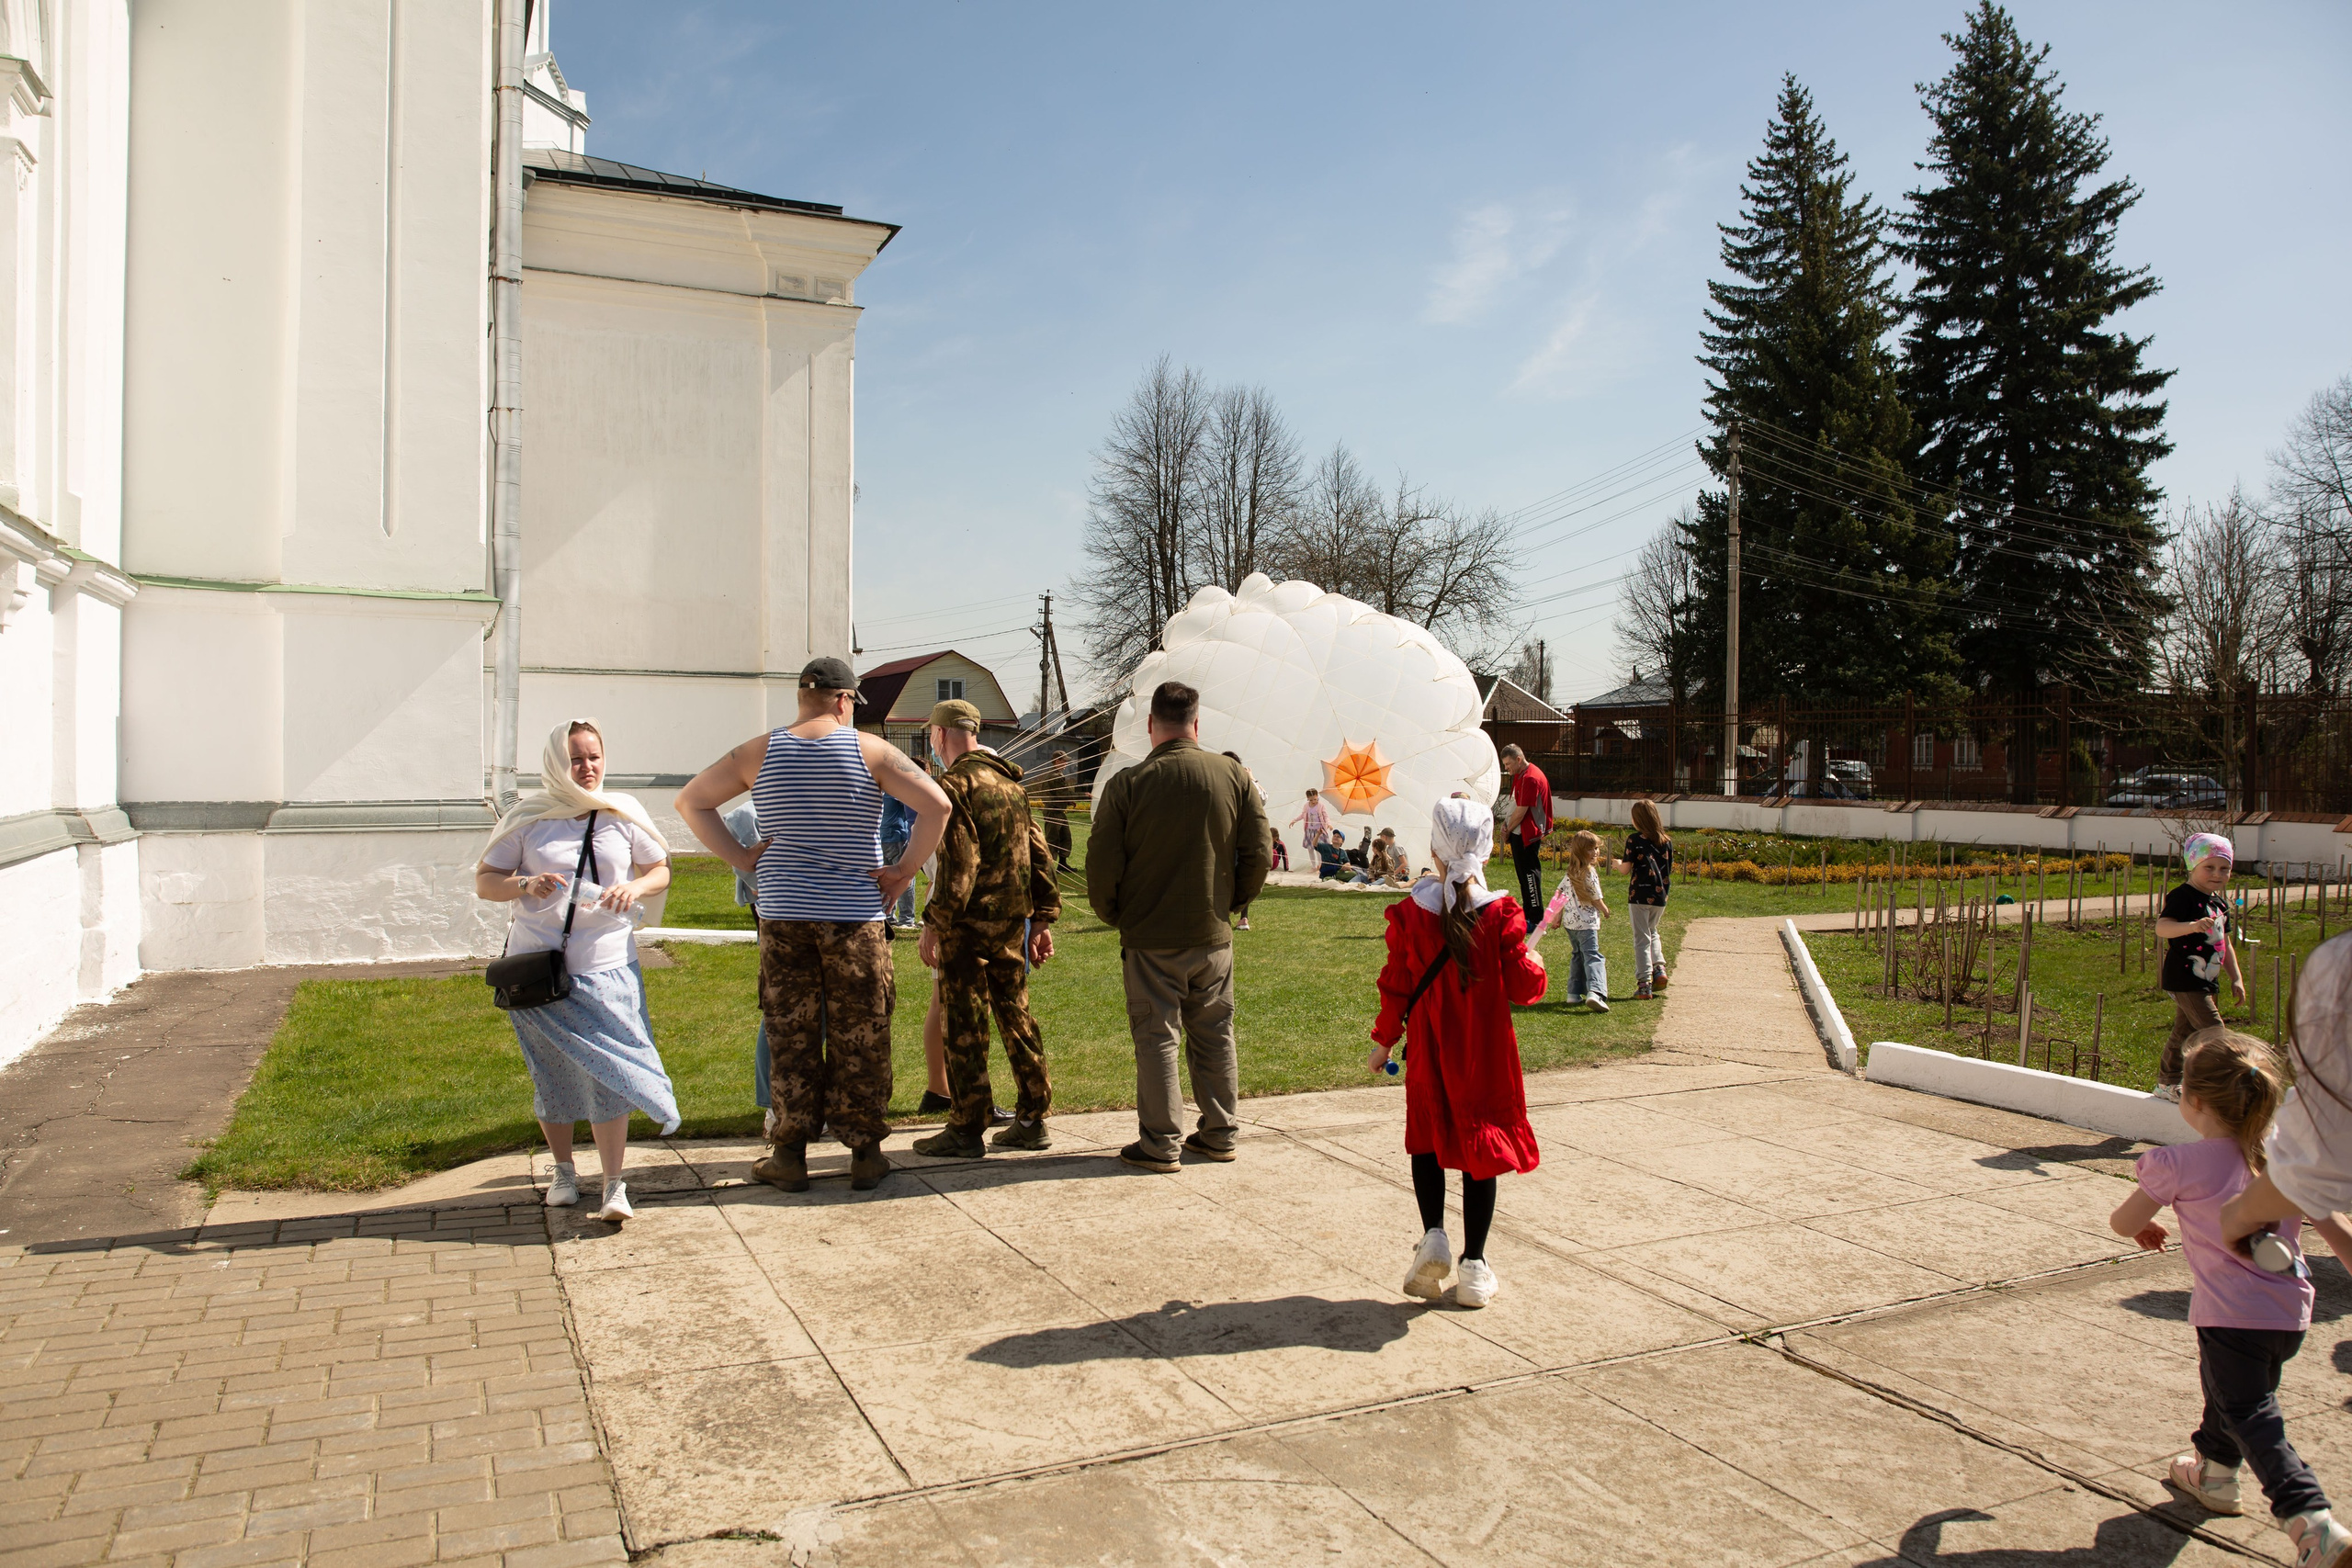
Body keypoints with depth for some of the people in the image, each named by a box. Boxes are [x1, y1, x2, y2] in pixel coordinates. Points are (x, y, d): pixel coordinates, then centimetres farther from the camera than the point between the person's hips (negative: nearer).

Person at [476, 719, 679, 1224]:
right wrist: (525, 885, -15)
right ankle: (564, 1172, 31)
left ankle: (615, 1186, -1)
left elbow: (661, 871, 11)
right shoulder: (528, 817, 3)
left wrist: (635, 887, -11)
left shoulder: (624, 812, 5)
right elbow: (484, 880, 5)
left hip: (607, 966, -1)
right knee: (552, 1077, 11)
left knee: (608, 1074, -8)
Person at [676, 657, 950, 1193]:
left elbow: (690, 800, 11)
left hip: (783, 914, 2)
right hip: (856, 914, -2)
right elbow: (936, 806, -12)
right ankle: (865, 1153, 14)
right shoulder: (870, 751, -5)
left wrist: (740, 857, 7)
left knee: (790, 1035, 10)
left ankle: (789, 1155, 16)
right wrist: (904, 869, -5)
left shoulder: (760, 752, 4)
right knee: (860, 1038, 7)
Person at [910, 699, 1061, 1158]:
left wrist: (934, 923, -15)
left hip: (970, 923, -7)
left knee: (965, 1025, 0)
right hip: (1013, 919, 7)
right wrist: (1043, 918, 16)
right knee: (1016, 1017, 13)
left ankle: (966, 1130, 5)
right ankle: (1032, 1121, 18)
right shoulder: (1011, 782, 14)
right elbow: (1039, 853, 13)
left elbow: (958, 863, -19)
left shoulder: (957, 783, -11)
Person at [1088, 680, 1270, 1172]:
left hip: (1150, 939, -3)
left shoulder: (1127, 784, -11)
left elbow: (1101, 863, -9)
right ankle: (1219, 1133, 24)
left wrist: (1113, 915, 8)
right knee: (1214, 1036, 15)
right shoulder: (1232, 775, -2)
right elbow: (1259, 850, 0)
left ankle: (1159, 1144, 10)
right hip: (1214, 937, 3)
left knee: (1156, 1038, 5)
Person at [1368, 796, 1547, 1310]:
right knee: (1481, 1147, 8)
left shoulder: (1410, 912, -6)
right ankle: (1474, 1267, 11)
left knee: (1426, 1139, 18)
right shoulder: (1502, 914, -11)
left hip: (1429, 1052, 1)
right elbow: (1524, 986, -11)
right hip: (1486, 1054, -1)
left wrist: (1383, 1039, 11)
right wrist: (1534, 964, 12)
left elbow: (1396, 984, -1)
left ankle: (1433, 1235, 1)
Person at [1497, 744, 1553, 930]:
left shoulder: (1530, 778, -20)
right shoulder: (1519, 775, 12)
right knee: (1523, 873, 16)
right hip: (1519, 833, 10)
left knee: (1529, 873, -8)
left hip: (1526, 834, -10)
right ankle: (1527, 913, 26)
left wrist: (1508, 829, -7)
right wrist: (1506, 823, 2)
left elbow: (1521, 811, -20)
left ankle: (1537, 920, -5)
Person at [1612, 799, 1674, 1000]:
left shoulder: (1634, 839, -8)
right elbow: (1669, 872, 8)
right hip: (1660, 896, 4)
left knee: (1642, 938, 2)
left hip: (1640, 895, -4)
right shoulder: (1667, 841, 5)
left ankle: (1644, 984, -1)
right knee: (1652, 932, 25)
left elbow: (1625, 869, -8)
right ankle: (1659, 969, 7)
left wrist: (1618, 863, 13)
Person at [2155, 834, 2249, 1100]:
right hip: (2184, 980, -9)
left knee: (2183, 1033, 16)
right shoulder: (2183, 896, -14)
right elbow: (2161, 928, -30)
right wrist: (2192, 926, -47)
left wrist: (2236, 977, 19)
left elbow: (2225, 944, 23)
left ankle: (2167, 1083, 26)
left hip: (2206, 981, 9)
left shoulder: (2221, 903, 14)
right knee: (2213, 1032, -14)